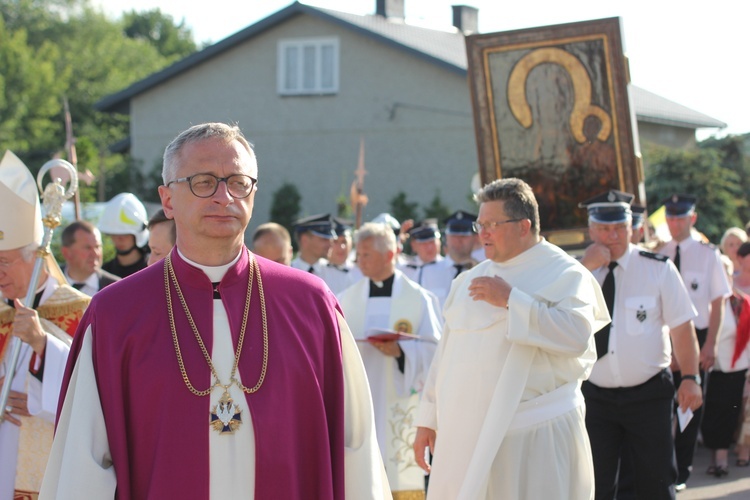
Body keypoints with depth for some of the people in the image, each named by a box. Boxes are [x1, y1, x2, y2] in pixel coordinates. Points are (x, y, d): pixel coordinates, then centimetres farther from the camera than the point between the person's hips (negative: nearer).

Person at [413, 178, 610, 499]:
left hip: (534, 436, -5)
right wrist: (428, 419, 14)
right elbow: (448, 351, 18)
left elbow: (577, 335, -20)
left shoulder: (563, 274, -3)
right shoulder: (471, 279, 16)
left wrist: (511, 300, -18)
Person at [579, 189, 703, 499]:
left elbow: (681, 325, -4)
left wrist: (691, 377, -14)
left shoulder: (658, 268, -4)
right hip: (595, 396, 2)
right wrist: (585, 268, -19)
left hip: (648, 394, -2)